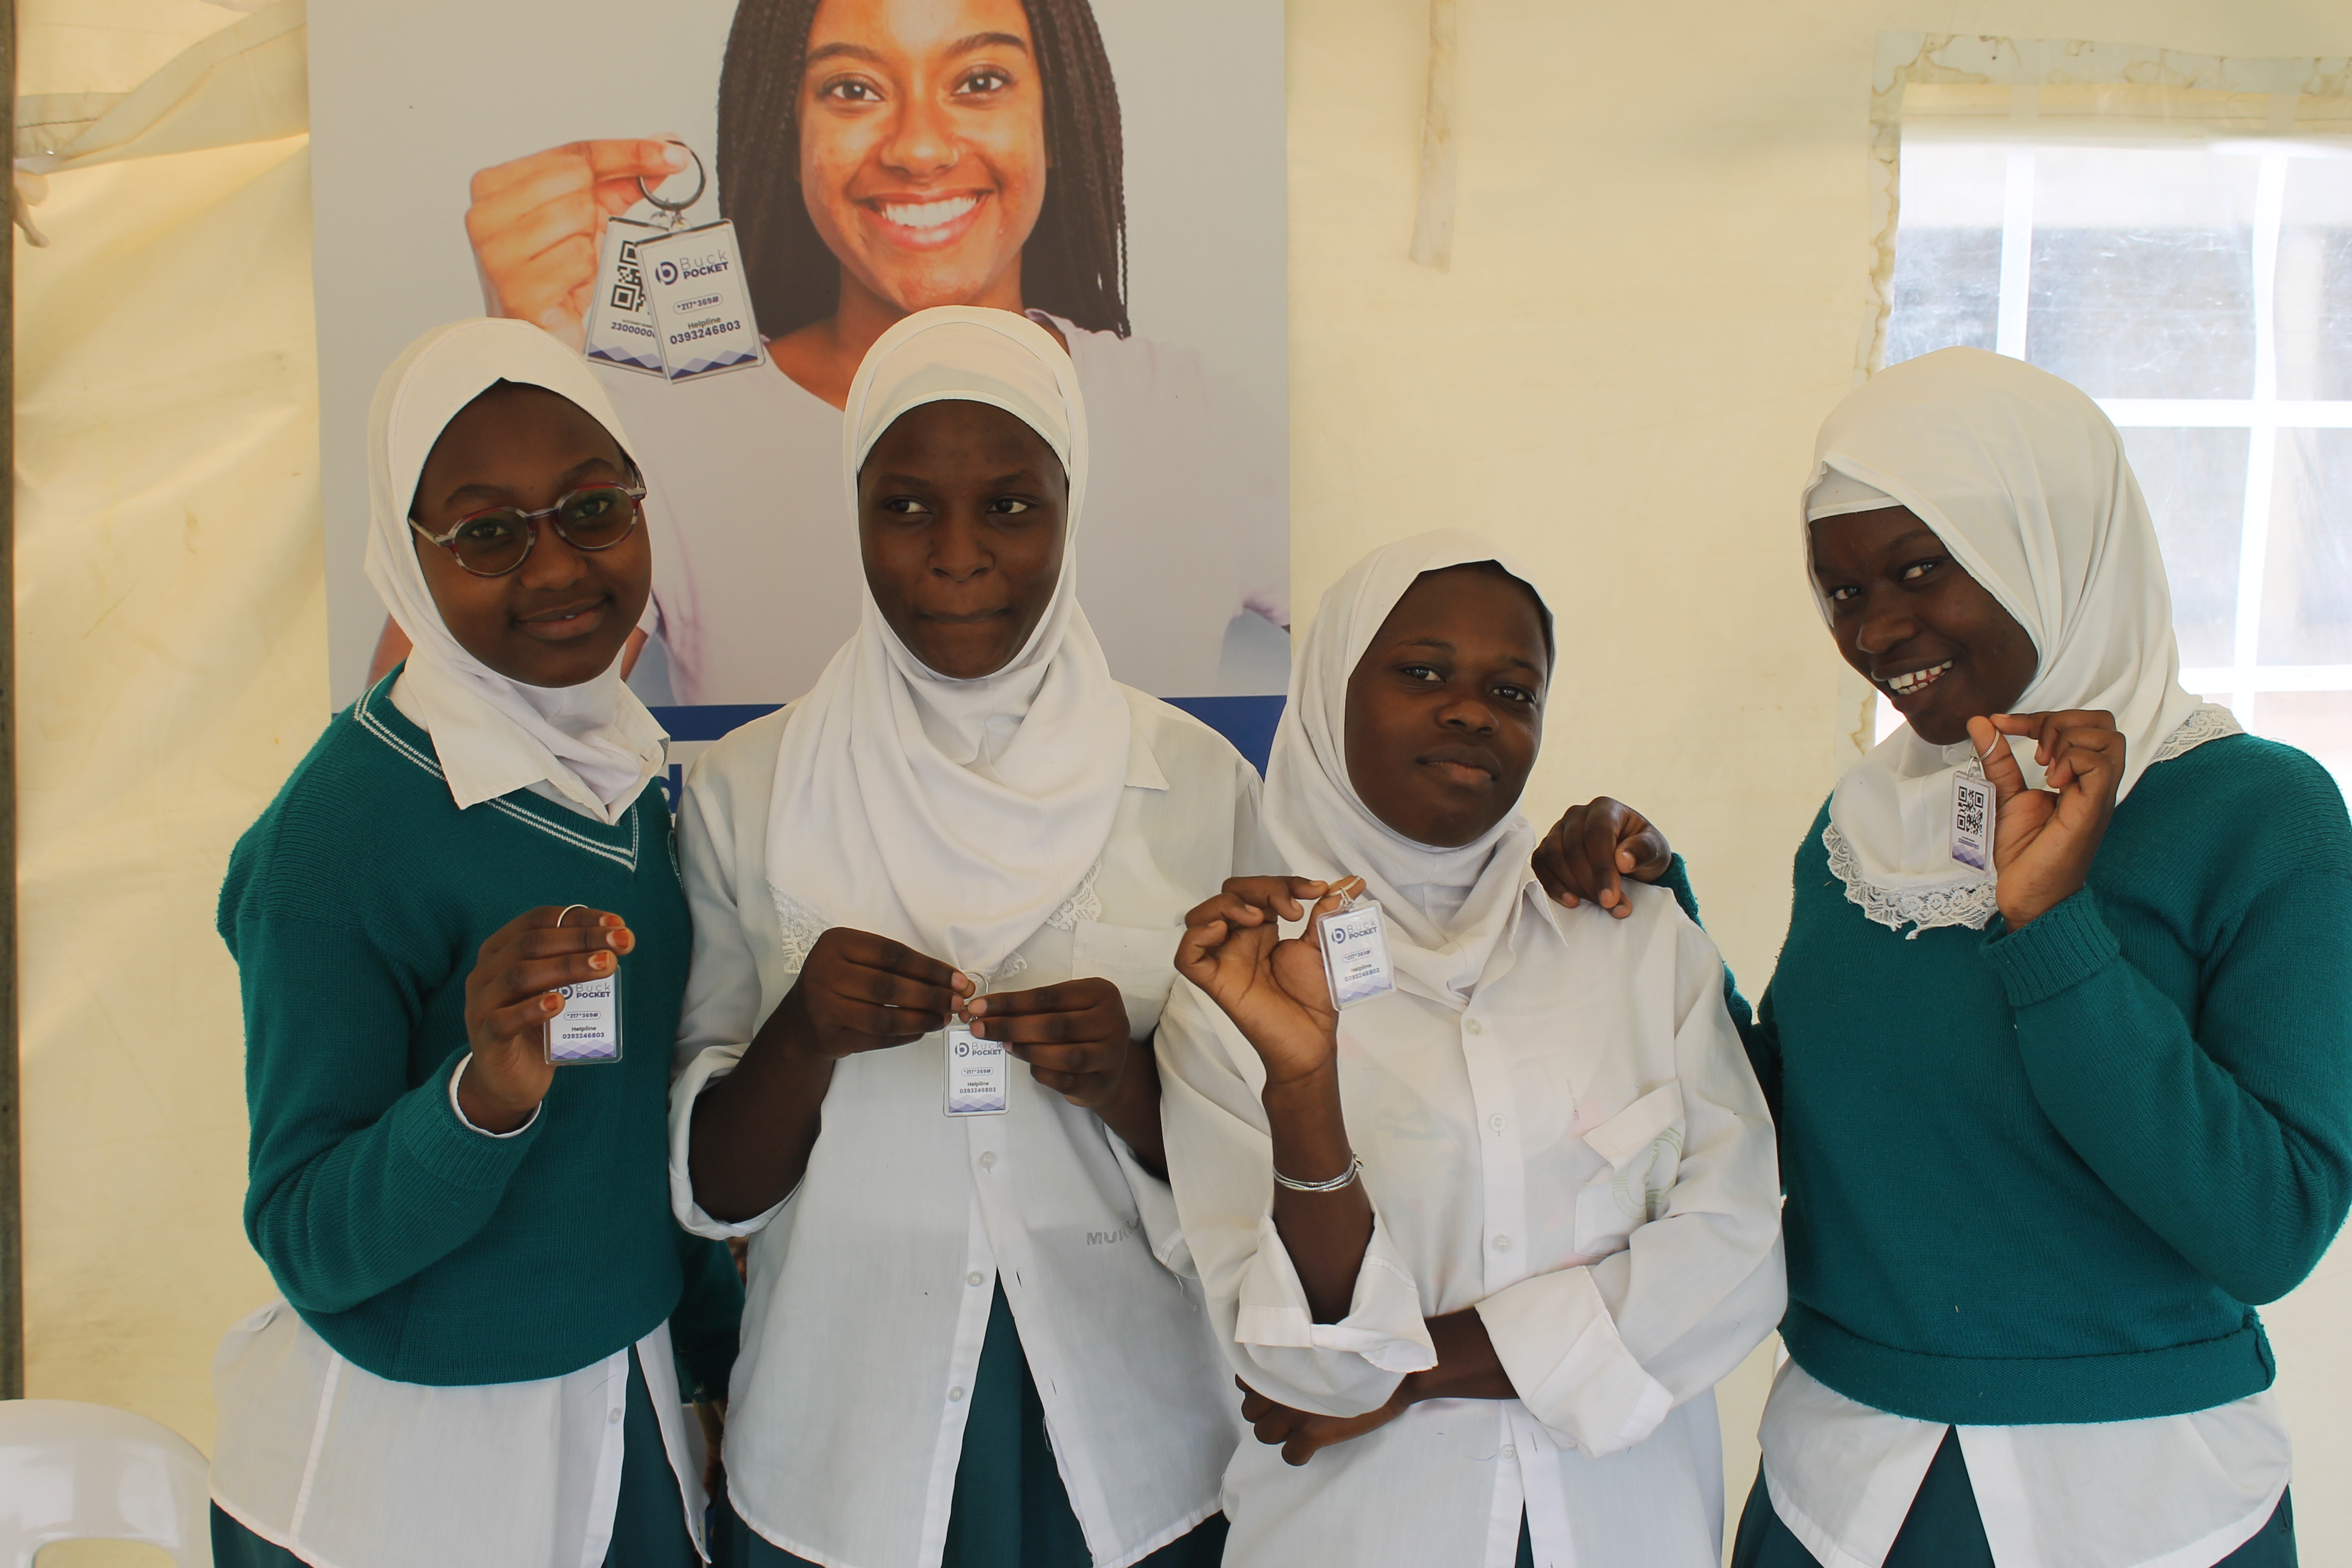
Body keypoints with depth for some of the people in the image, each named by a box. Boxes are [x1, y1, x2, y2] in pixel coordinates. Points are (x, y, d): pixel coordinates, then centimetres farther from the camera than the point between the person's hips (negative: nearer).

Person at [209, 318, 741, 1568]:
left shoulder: (626, 762, -1)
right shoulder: (339, 828, -21)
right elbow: (306, 1247, -17)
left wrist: (718, 1350, 15)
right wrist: (485, 1098, -33)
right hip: (401, 1466, -5)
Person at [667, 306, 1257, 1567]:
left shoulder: (1198, 786, -5)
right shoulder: (744, 792, -5)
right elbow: (709, 1192, -2)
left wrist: (1128, 1082, -19)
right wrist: (803, 1039, -20)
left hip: (1133, 1451, 0)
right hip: (839, 1454, 0)